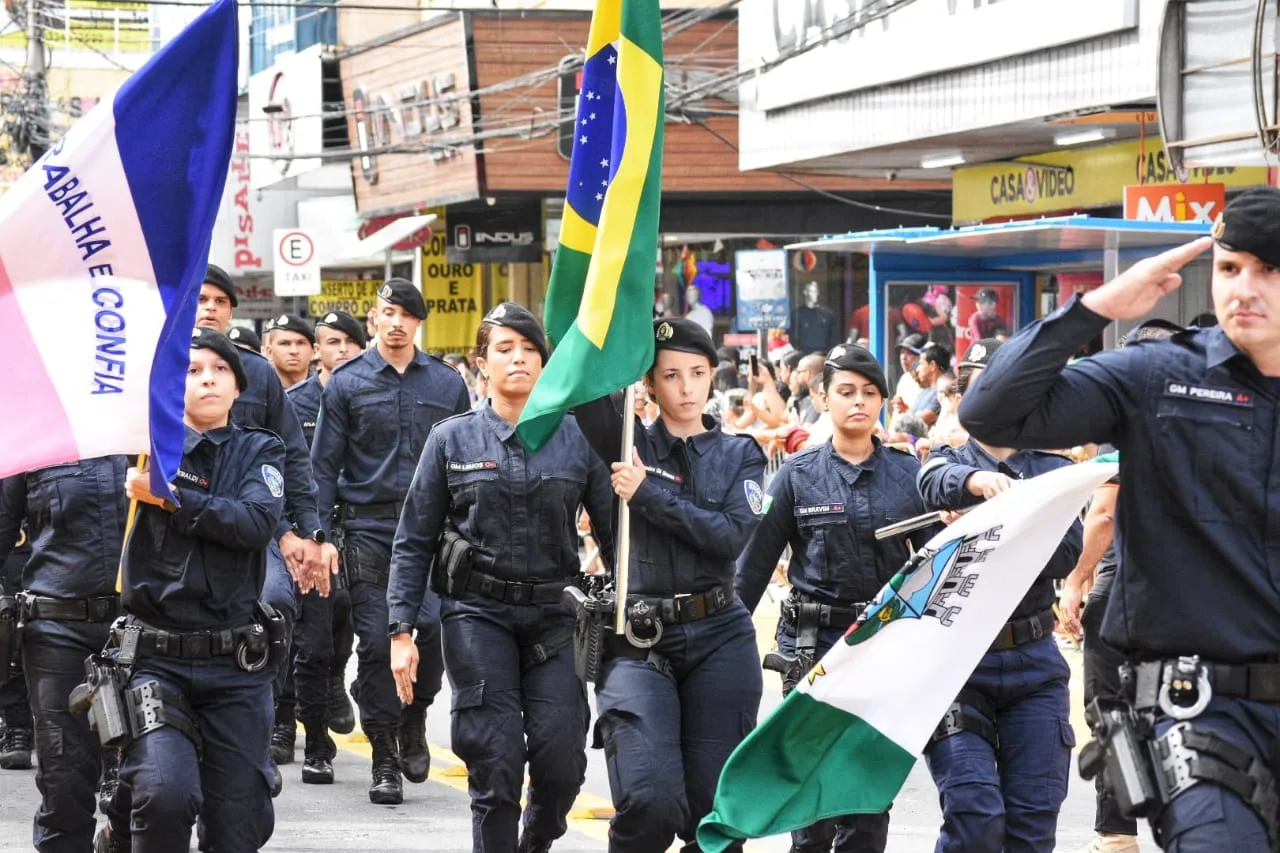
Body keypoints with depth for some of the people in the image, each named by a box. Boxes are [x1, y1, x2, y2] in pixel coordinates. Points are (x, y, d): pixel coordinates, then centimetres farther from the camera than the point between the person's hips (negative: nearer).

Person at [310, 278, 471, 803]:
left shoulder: (447, 384, 9)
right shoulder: (347, 382, 5)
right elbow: (324, 463, 3)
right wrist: (319, 534, -6)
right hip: (368, 528, -1)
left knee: (436, 626, -14)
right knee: (376, 641, -3)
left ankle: (414, 718, 13)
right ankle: (384, 759, 6)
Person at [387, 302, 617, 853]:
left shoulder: (577, 437, 5)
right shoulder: (452, 439, 4)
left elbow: (613, 531, 5)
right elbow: (414, 542, 5)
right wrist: (401, 630, -2)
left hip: (553, 615, 1)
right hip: (477, 615, -1)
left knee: (562, 760, -5)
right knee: (496, 761, -8)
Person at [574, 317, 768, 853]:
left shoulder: (739, 455, 9)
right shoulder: (629, 445, 5)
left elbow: (732, 535, -8)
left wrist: (649, 494, -12)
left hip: (718, 642, 2)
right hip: (638, 642, -2)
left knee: (714, 806, 3)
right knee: (651, 802, -17)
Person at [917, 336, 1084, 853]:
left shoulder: (1054, 471, 10)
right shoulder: (947, 462, 7)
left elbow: (1065, 554, -5)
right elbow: (940, 484, -19)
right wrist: (977, 480, -41)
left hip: (1035, 660, 2)